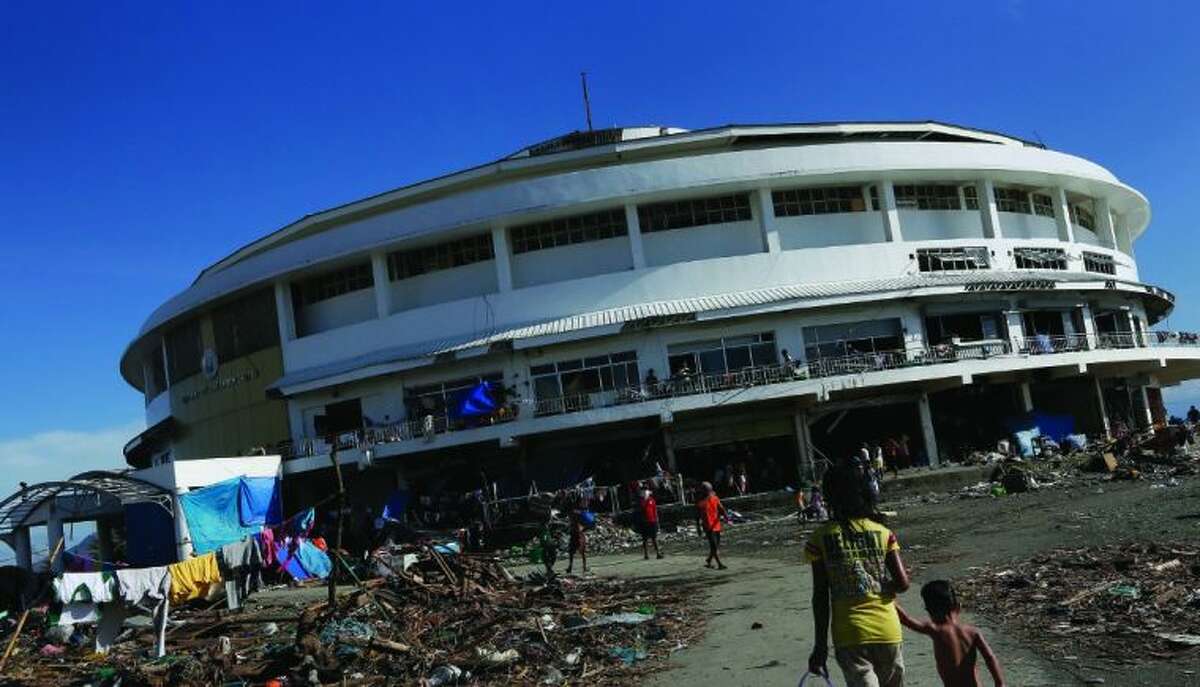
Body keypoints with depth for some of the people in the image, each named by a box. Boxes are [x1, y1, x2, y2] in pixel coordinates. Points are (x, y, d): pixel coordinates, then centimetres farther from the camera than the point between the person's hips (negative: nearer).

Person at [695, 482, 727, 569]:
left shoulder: (715, 499, 5)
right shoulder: (700, 503, -5)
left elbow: (721, 509, -5)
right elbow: (698, 516, 1)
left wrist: (725, 517, -23)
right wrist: (699, 528, 2)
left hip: (716, 526, 5)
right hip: (708, 527, -5)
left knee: (716, 546, 11)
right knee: (714, 547, -11)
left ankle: (708, 561, 29)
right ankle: (719, 564, -9)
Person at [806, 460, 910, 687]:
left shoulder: (820, 539, -4)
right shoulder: (883, 533, -1)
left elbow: (820, 597, -4)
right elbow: (902, 583, -7)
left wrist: (821, 645, 2)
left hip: (849, 636, -2)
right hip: (887, 631, 2)